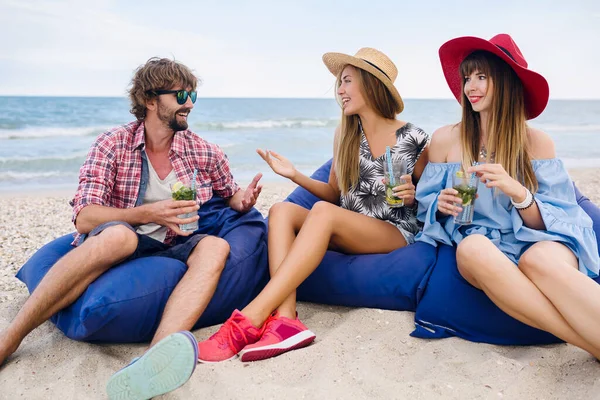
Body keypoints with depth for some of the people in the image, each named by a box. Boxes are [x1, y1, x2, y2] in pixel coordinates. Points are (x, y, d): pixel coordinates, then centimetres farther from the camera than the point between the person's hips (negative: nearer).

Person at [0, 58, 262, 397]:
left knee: (215, 247, -29)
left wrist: (243, 201, -4)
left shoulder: (204, 152, 5)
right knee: (118, 234, -37)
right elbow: (84, 218, -9)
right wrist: (149, 213, -22)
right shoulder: (113, 144, -2)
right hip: (111, 247, -2)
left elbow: (231, 194, 20)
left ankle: (156, 358, -51)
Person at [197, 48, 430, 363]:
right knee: (281, 210, -21)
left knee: (322, 212, -34)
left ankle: (252, 318, -41)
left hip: (396, 232, -5)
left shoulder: (413, 139, -3)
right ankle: (285, 319, -39)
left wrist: (411, 195, -14)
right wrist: (295, 175, 1)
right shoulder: (345, 134, 10)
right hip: (346, 230, 6)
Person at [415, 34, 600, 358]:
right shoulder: (444, 140, 6)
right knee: (472, 248, -38)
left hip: (537, 244, -1)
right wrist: (441, 206, -12)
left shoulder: (537, 142, 4)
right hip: (480, 247, 1)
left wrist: (518, 192, -20)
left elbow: (555, 219, 0)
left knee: (538, 260, -39)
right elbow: (426, 207, 12)